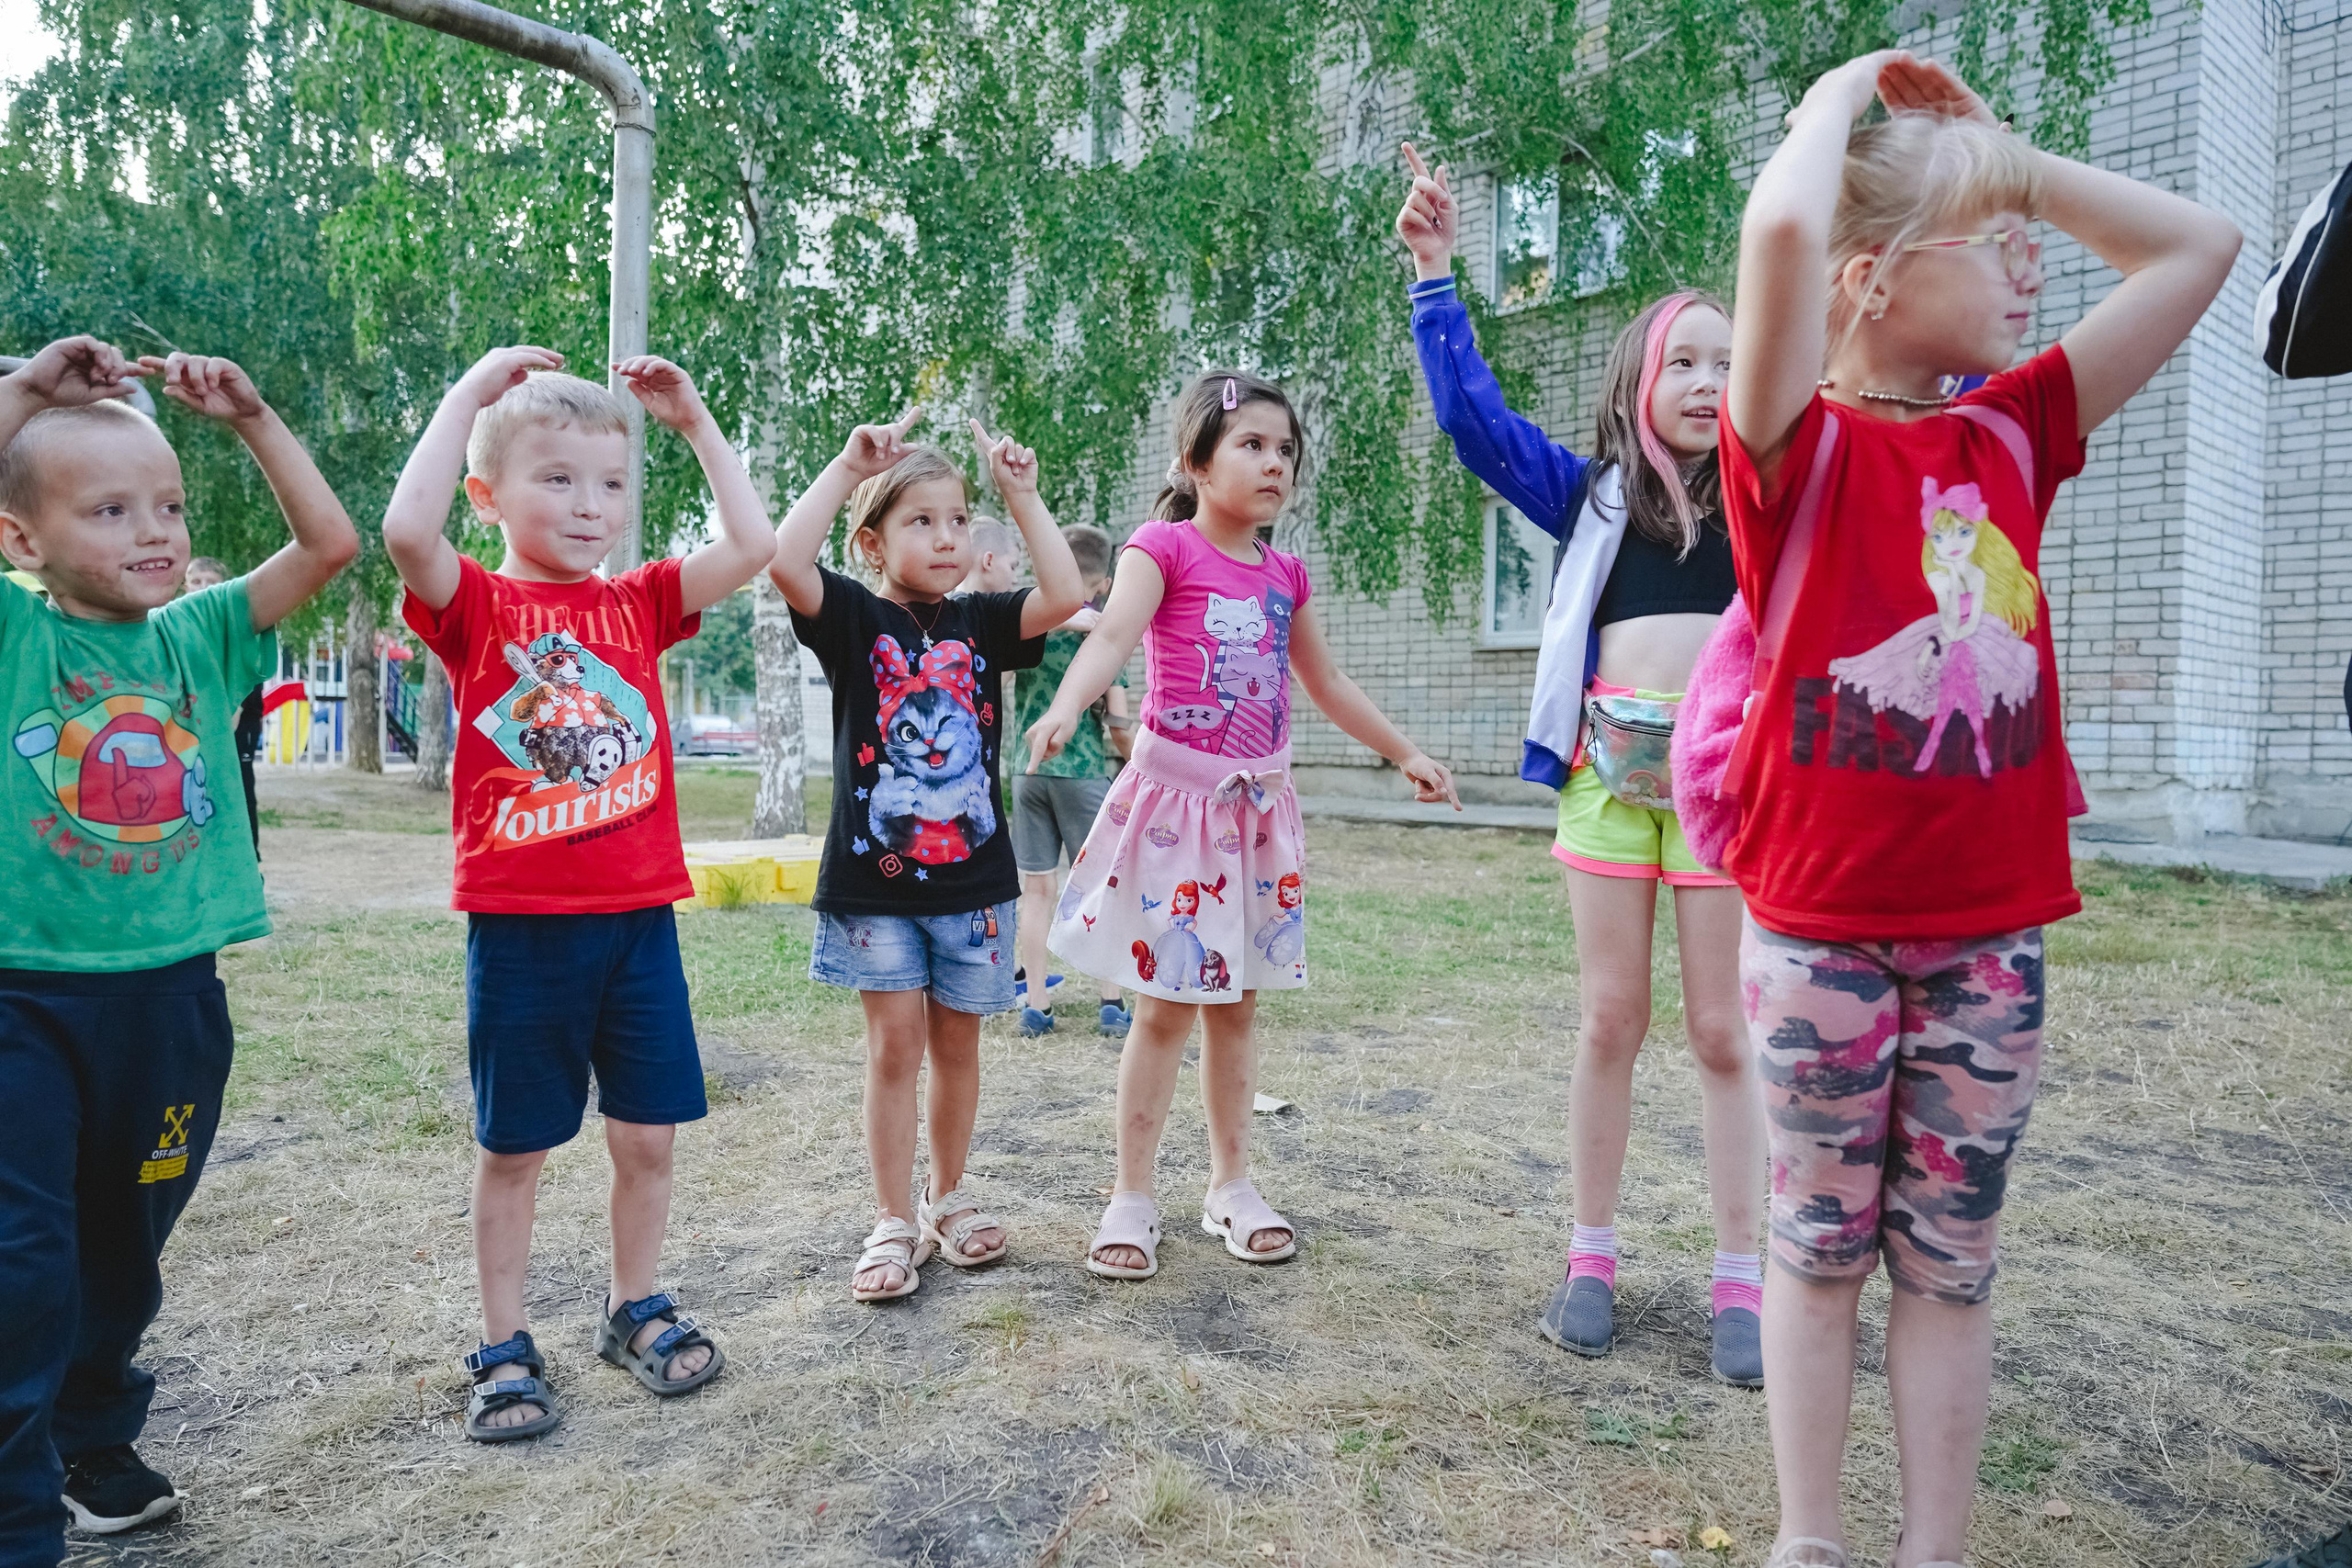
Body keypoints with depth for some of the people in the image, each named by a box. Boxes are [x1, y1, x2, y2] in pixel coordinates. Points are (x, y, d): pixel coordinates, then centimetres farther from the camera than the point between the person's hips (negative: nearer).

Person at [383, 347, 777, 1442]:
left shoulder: (637, 602, 8)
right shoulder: (473, 606, -2)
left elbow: (751, 546, -3)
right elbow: (407, 530, -23)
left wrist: (696, 421, 0)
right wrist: (471, 390, -16)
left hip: (636, 912, 3)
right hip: (518, 920, -3)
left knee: (647, 1132, 11)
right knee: (514, 1146, 9)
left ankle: (635, 1308, 32)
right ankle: (504, 1348, 25)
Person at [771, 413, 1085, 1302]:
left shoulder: (979, 623, 6)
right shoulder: (854, 619, -3)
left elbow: (1065, 596, -9)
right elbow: (785, 561, -21)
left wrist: (1021, 495, -7)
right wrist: (848, 466, -17)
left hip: (972, 875, 3)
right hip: (875, 879, -3)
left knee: (957, 1043, 13)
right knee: (894, 1049, 3)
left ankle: (949, 1198, 30)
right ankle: (894, 1221, 15)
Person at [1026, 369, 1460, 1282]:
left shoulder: (1283, 574, 11)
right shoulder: (1164, 546, -6)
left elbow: (1326, 681, 23)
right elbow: (1113, 634, -24)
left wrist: (1404, 753, 27)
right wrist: (1065, 706, -44)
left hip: (1257, 803, 5)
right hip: (1174, 794, -5)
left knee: (1236, 1003, 12)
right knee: (1166, 1006, -1)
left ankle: (1231, 1182, 26)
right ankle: (1132, 1195, 13)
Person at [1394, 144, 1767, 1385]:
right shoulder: (1589, 495, 11)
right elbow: (1473, 416, 3)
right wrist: (1432, 275, -2)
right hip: (1611, 770, 0)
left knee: (1723, 1031, 3)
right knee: (1610, 1020, 6)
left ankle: (1740, 1282, 12)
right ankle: (1591, 1257, 19)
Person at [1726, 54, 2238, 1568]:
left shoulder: (2013, 433, 9)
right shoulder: (1803, 446, -8)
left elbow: (2200, 245, 14)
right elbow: (1781, 224, -26)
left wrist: (1991, 149, 9)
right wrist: (1847, 89, -6)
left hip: (1989, 930, 5)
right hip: (1822, 928, -4)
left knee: (1951, 1262, 12)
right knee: (1820, 1248, 9)